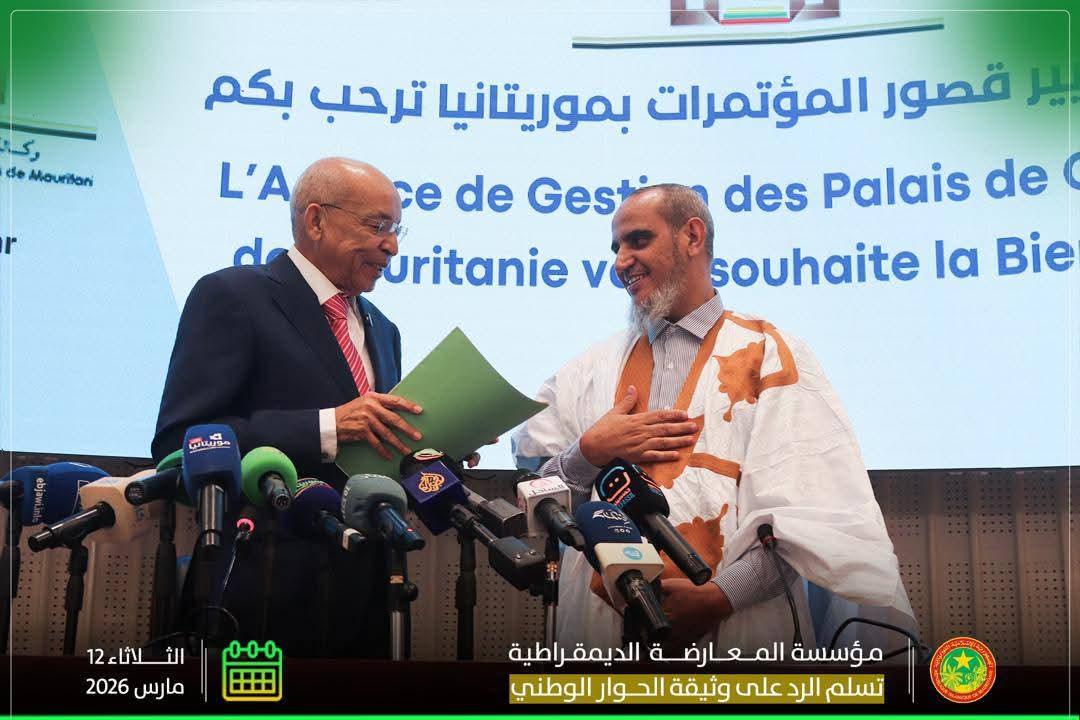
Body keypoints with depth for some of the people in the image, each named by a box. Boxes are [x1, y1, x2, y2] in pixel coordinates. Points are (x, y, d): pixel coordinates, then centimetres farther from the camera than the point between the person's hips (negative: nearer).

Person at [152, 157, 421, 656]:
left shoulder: (381, 330, 17)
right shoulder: (231, 297, -7)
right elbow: (177, 441, -17)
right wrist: (327, 426, -24)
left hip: (362, 596, 7)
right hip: (268, 596, -7)